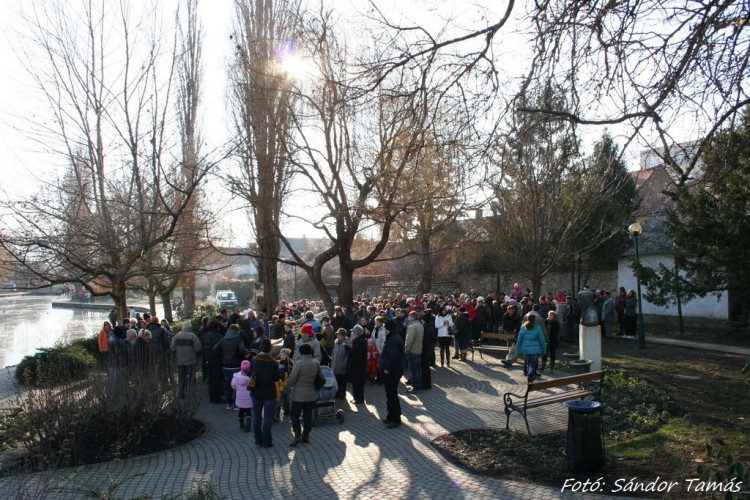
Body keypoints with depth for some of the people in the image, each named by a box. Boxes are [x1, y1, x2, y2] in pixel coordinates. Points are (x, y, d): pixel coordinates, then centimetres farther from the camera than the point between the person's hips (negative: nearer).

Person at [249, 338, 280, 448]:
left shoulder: (253, 361, -9)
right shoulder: (273, 363, -16)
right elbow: (277, 378, -9)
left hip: (256, 393, 2)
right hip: (269, 393, -2)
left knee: (257, 416, 13)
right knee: (268, 417, 7)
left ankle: (258, 441, 18)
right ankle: (266, 442, 10)